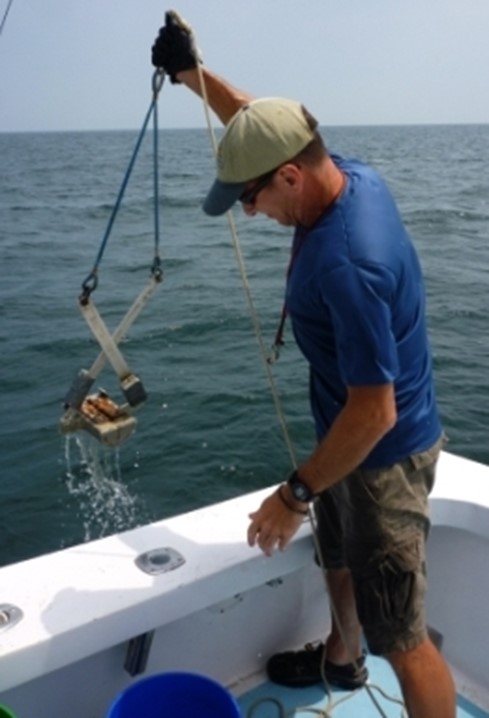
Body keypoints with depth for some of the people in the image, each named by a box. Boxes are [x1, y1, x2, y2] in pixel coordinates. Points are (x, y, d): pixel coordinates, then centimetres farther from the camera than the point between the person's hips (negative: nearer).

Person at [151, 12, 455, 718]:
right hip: (349, 436, 10)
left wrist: (296, 493, -21)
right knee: (340, 560, 31)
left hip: (383, 455, -10)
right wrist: (194, 73, 6)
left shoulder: (347, 264, -35)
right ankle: (340, 659, 57)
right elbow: (264, 125, 12)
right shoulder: (352, 175, -7)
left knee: (402, 638, 3)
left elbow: (375, 412, -31)